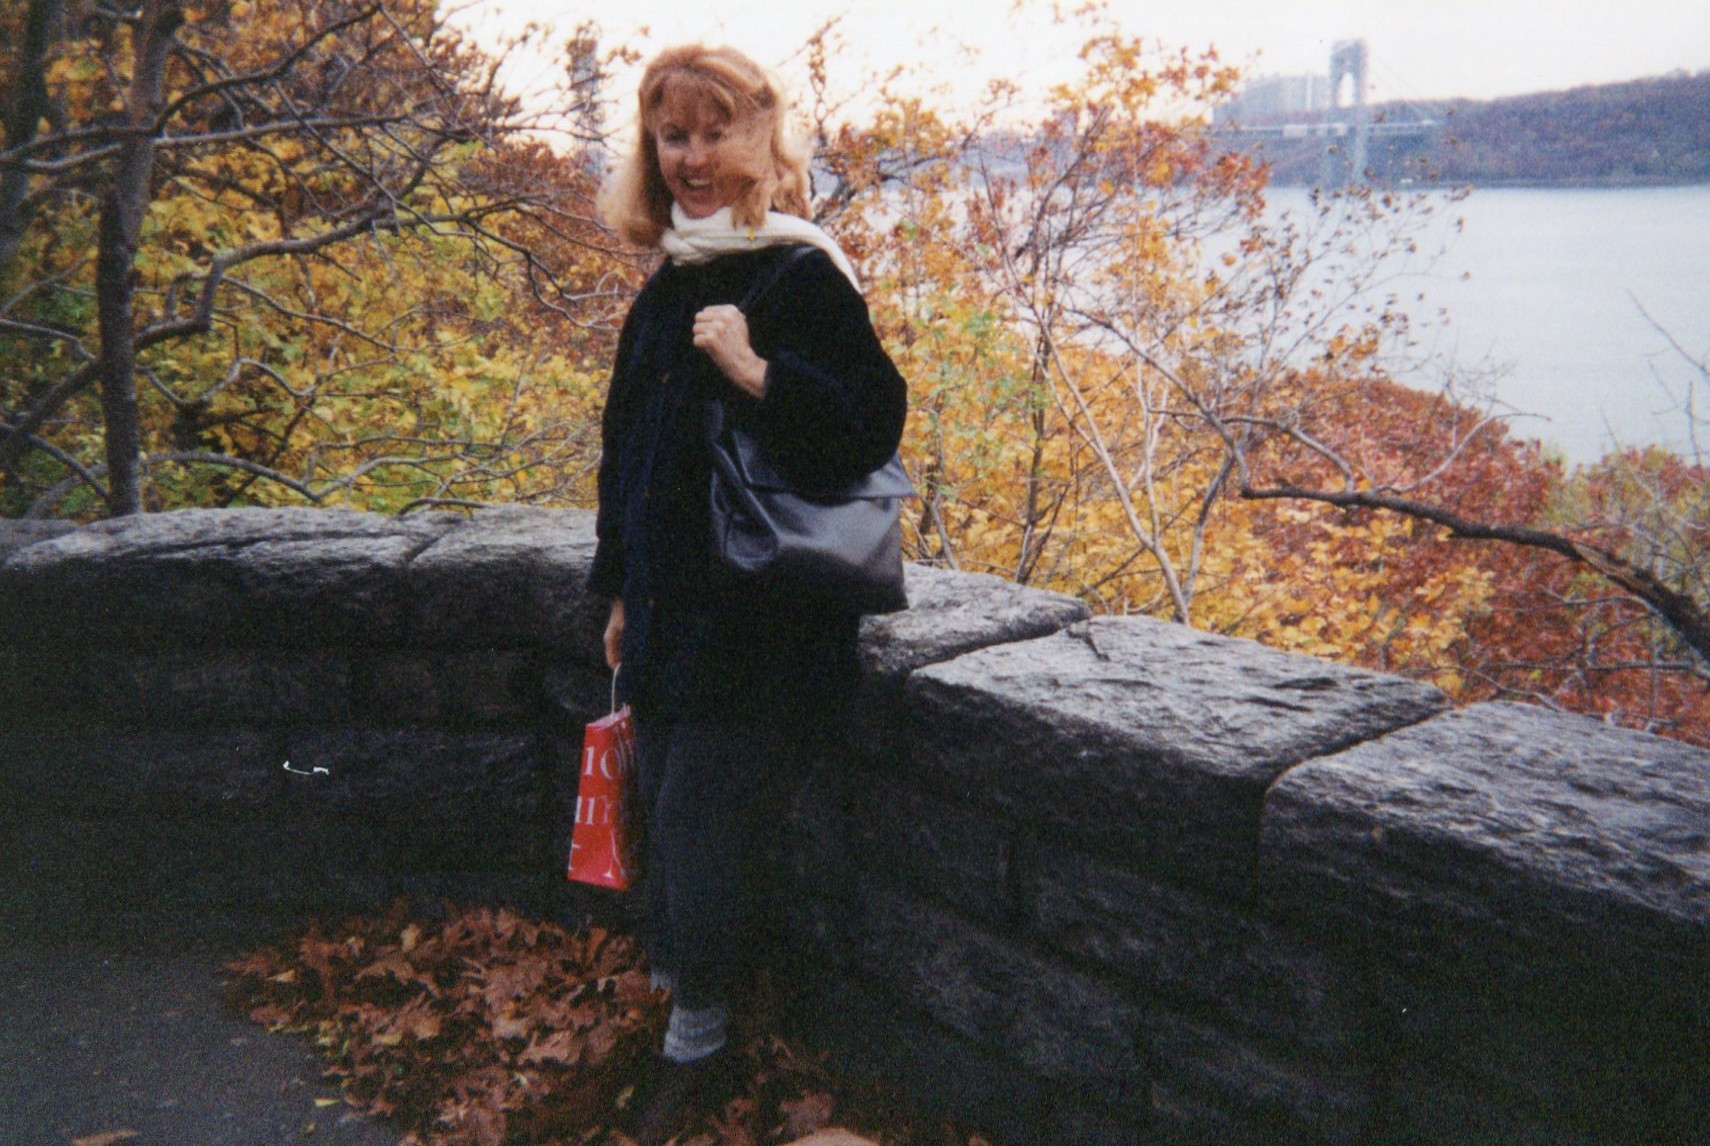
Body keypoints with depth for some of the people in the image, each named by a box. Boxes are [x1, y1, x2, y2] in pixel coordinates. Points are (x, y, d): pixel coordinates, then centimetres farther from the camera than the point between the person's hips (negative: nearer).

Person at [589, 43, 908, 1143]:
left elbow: (874, 428, -18)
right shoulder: (666, 291, 12)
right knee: (672, 820, 14)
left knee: (702, 822, -1)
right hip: (671, 614, 7)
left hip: (761, 620, -7)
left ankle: (697, 1041, 19)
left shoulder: (802, 277, -12)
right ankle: (682, 1006, 33)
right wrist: (622, 593, 20)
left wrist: (757, 374, -32)